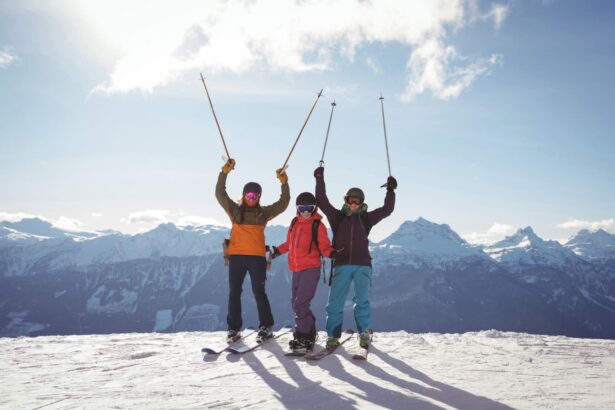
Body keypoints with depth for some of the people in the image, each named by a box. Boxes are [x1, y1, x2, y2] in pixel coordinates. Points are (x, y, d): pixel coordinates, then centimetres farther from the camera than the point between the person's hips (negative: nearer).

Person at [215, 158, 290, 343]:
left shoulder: (264, 213, 8)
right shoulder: (234, 210, 7)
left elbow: (283, 203, 3)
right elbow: (220, 194, -1)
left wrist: (284, 184, -9)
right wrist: (224, 173, -12)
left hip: (257, 257, -1)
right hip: (236, 256, 1)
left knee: (259, 292, 0)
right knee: (234, 293, 5)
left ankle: (266, 327, 12)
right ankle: (234, 328, 14)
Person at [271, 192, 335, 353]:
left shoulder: (317, 225, -5)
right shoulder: (295, 223, 12)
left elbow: (324, 246, -7)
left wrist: (331, 253, -26)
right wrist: (277, 250, 22)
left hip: (311, 268, -7)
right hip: (296, 269, 7)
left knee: (300, 304, -12)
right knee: (296, 303, 13)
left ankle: (304, 338, -2)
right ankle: (310, 333, 28)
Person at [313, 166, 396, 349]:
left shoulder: (366, 218, 12)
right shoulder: (338, 217, 11)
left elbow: (387, 209, 9)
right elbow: (322, 201, 5)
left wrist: (390, 190, 2)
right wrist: (320, 180, 0)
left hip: (362, 265, 0)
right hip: (342, 265, 0)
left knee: (362, 300, -2)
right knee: (335, 301, -3)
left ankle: (364, 333, 13)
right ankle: (333, 335, 5)